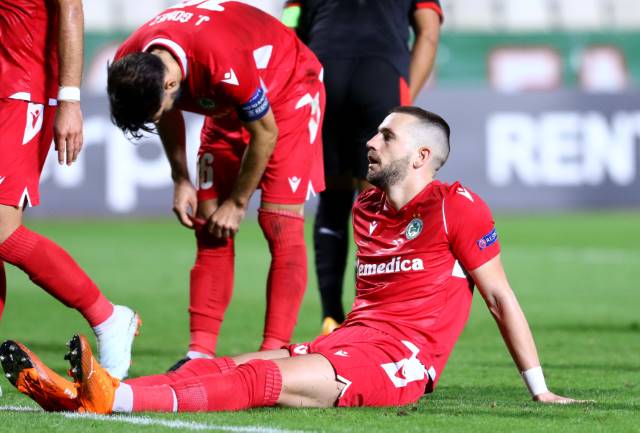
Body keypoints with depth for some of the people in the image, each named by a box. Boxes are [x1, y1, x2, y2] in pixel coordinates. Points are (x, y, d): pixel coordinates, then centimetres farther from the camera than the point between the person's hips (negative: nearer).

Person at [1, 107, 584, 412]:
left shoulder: (457, 207, -3)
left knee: (267, 380, -28)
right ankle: (77, 392, -35)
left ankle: (113, 397, -50)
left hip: (403, 359, -7)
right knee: (233, 366, -16)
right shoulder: (366, 209, 21)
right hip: (355, 339, 7)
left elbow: (501, 298, 0)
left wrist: (539, 389, 2)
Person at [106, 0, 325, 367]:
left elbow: (265, 133, -25)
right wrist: (181, 181, -1)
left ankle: (274, 352, -18)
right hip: (228, 106, 7)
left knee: (280, 225, -16)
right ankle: (200, 352, -4)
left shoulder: (225, 62, -42)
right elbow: (169, 116, 3)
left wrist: (238, 203, -14)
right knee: (208, 226, -3)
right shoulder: (130, 67, -21)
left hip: (289, 93, -7)